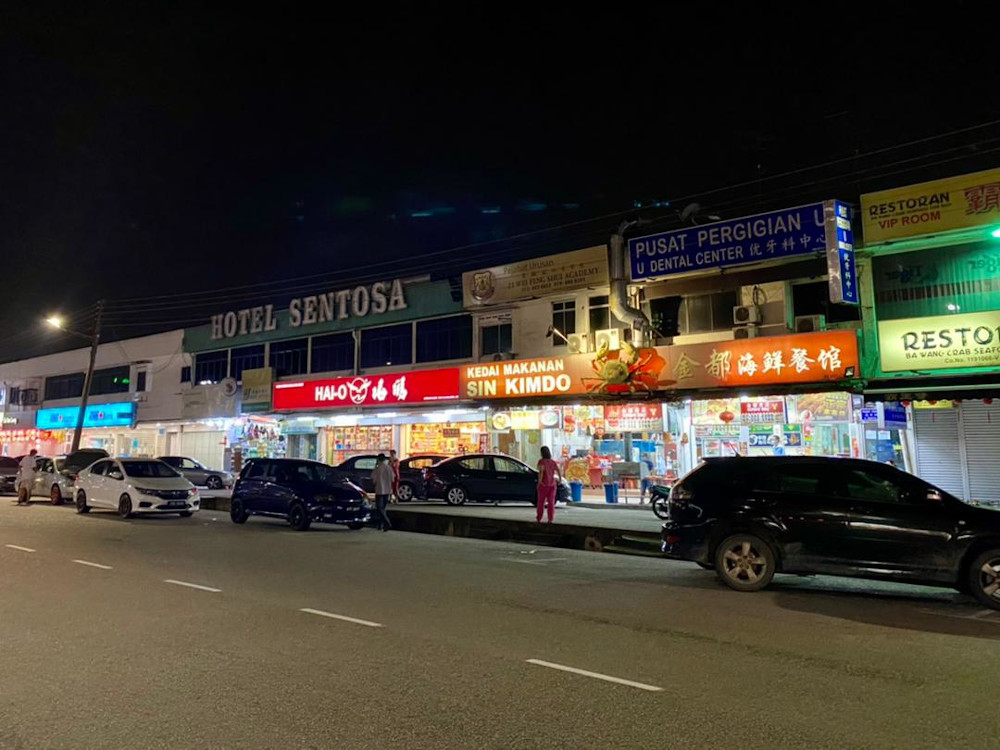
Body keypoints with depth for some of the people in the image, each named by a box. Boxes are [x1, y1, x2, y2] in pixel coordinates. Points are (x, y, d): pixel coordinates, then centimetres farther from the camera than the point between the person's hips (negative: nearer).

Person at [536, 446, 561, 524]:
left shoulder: (541, 461, -10)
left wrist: (539, 482, -17)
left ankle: (539, 518, 17)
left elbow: (541, 472, -22)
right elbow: (558, 471, -4)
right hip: (552, 484, 4)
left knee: (541, 501, 9)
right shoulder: (553, 462, 6)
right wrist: (559, 480, 6)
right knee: (551, 502, 3)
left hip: (543, 484, -4)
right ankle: (550, 519, -2)